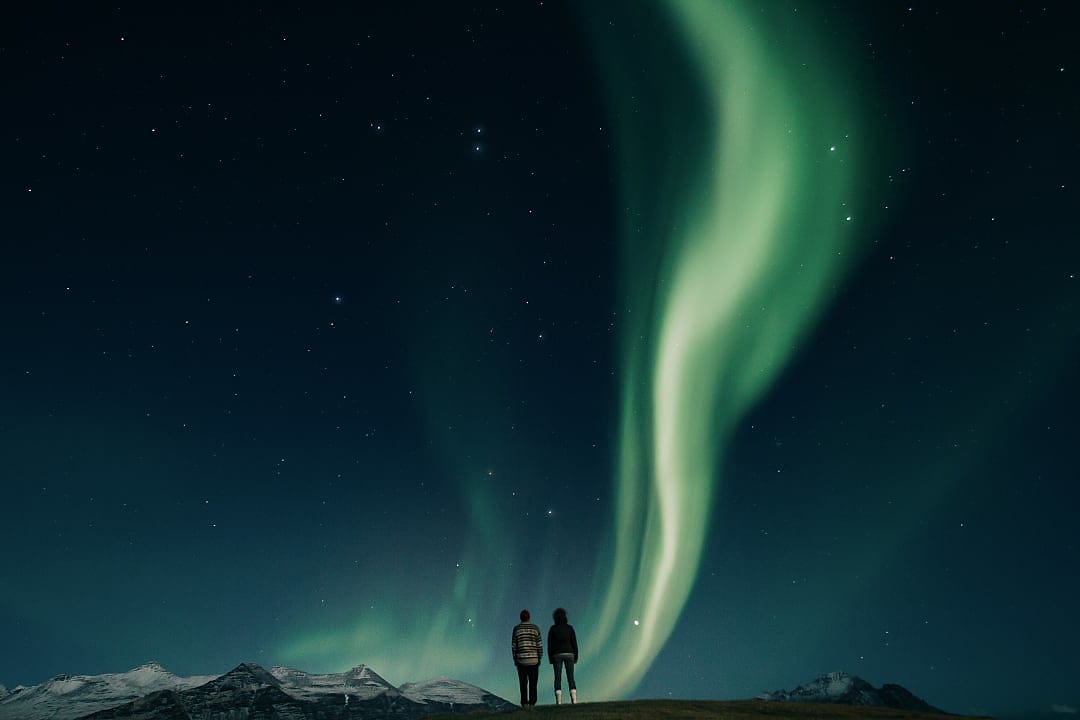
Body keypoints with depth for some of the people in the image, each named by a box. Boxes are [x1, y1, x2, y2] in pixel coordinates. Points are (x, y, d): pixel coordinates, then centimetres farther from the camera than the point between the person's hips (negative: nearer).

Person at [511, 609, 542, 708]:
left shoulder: (516, 628, -1)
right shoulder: (535, 628, 1)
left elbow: (513, 645, 0)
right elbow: (540, 645, 0)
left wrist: (515, 659, 8)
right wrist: (539, 658, 8)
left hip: (521, 659, 0)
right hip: (534, 659, 0)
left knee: (523, 683, 6)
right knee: (533, 683, 8)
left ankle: (524, 703, -2)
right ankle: (532, 703, 2)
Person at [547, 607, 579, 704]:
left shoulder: (552, 629, -3)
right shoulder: (570, 628, -2)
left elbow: (550, 645, -4)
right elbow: (574, 643, -3)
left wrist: (550, 659, 4)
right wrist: (575, 657, 5)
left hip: (557, 655, -1)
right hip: (568, 654, 1)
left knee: (558, 679, 4)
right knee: (571, 679, 5)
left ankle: (559, 701, -3)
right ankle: (574, 700, -4)